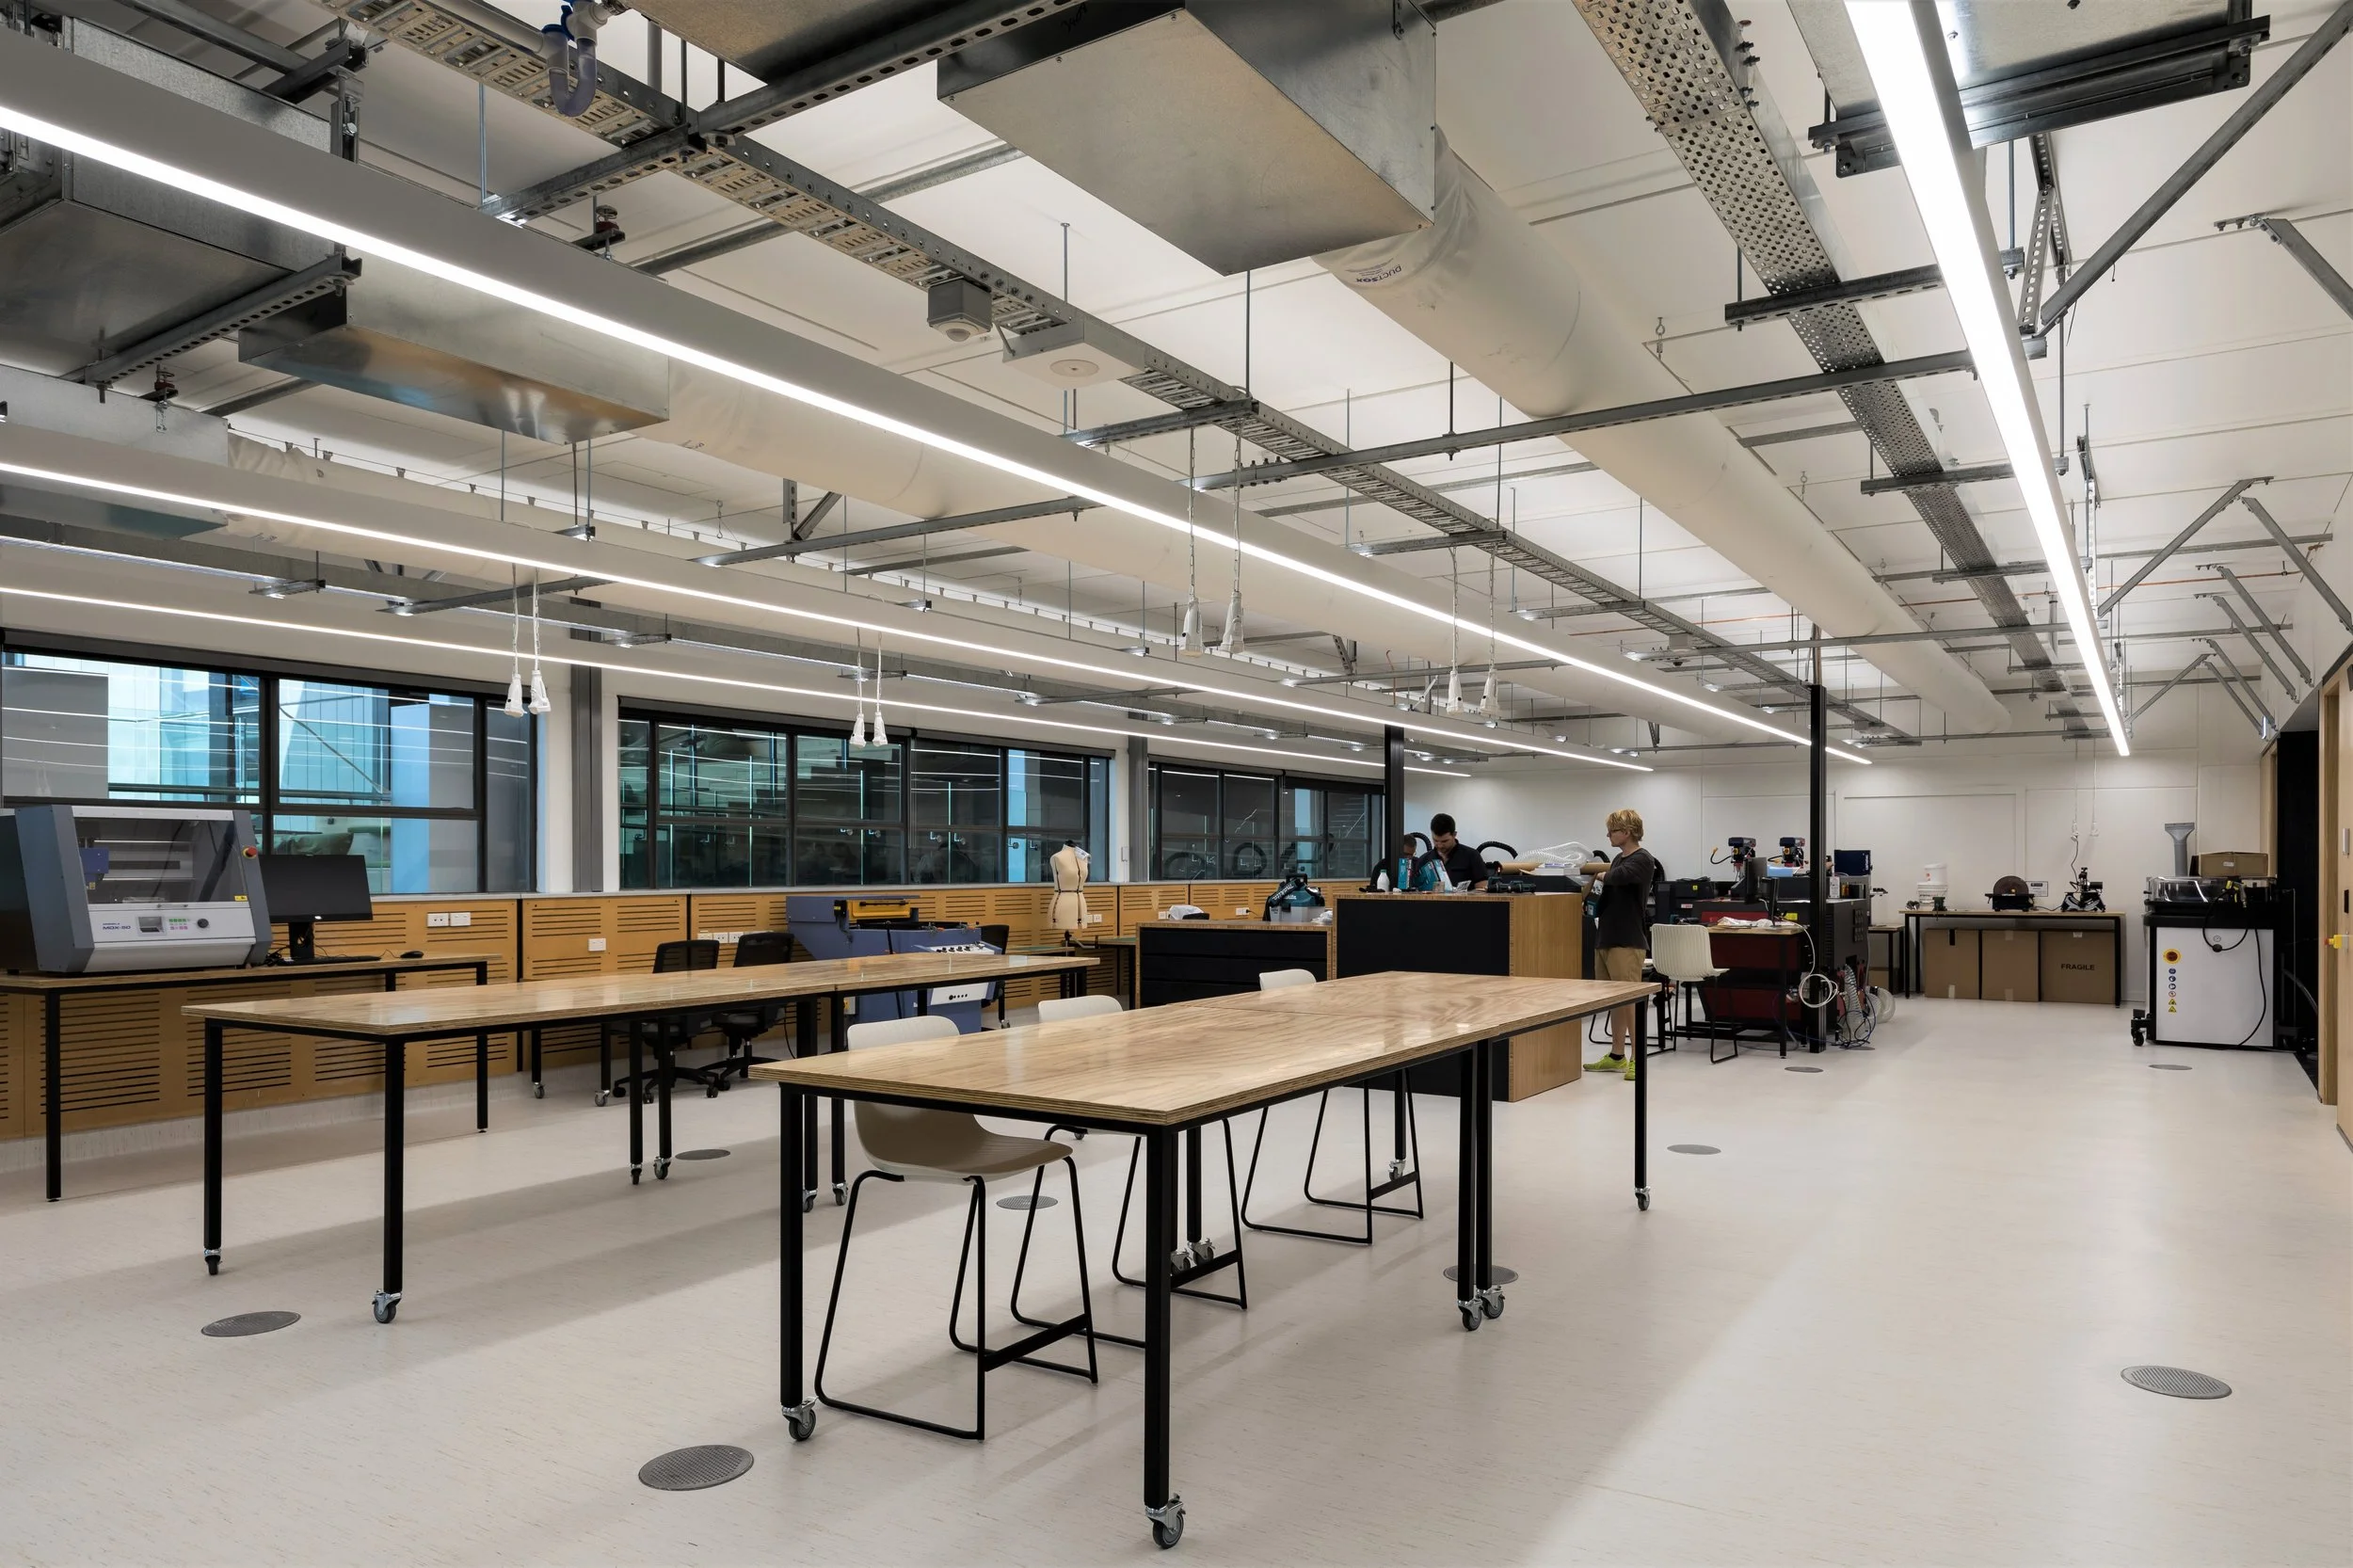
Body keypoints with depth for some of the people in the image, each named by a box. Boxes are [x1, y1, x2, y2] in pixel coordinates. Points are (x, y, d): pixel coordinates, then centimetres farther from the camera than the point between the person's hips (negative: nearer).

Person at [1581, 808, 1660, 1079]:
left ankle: (1638, 1058, -3)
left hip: (1627, 941, -9)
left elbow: (1618, 876, -27)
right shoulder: (1619, 860, 17)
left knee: (1629, 999, -8)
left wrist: (1600, 874, -7)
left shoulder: (1642, 859, -11)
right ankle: (1617, 1056, 20)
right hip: (1606, 938, 9)